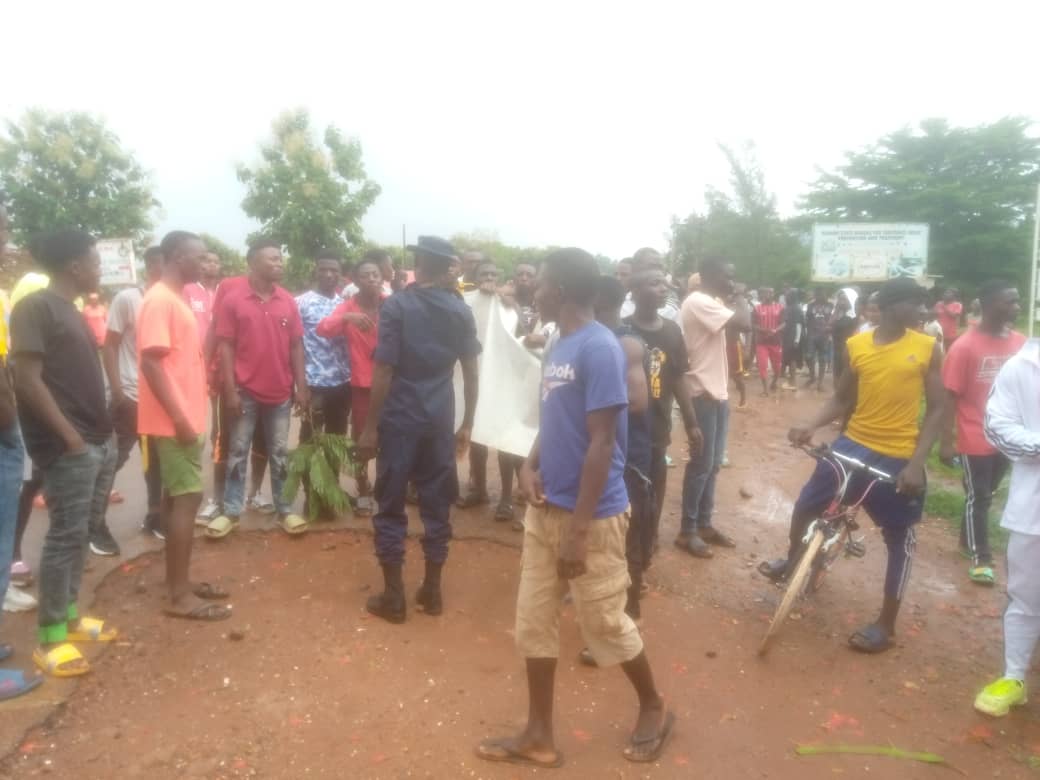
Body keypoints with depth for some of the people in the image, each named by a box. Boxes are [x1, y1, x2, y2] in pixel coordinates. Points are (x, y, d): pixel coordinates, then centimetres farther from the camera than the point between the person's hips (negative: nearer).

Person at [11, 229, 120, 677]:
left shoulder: (71, 311, 16)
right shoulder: (35, 308, -11)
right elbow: (27, 379, -17)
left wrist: (104, 431, 14)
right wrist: (69, 435, -18)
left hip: (99, 441, 9)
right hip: (69, 445, -9)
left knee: (83, 531, 14)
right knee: (66, 535, -4)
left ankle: (69, 614, 27)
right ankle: (50, 638, 7)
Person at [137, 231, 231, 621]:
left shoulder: (178, 299, 15)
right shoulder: (160, 300, -15)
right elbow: (151, 363, -21)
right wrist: (179, 418, -22)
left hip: (185, 418, 10)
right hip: (175, 421, -10)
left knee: (177, 497, 14)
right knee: (187, 498, -6)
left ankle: (178, 581, 23)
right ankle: (179, 595, 1)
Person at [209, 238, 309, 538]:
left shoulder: (288, 301, 3)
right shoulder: (232, 299, -6)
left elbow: (296, 346, 5)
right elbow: (225, 347, -7)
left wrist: (301, 387, 2)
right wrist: (230, 390, -11)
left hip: (280, 392, 3)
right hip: (245, 391, -3)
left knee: (280, 454, 11)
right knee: (237, 452, 9)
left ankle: (284, 509, 21)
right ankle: (231, 511, 19)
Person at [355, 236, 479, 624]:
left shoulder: (397, 304, -8)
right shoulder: (461, 311, 4)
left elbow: (383, 370, -11)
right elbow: (470, 372, 5)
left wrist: (370, 426, -5)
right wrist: (467, 424, 13)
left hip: (400, 418, -3)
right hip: (440, 421, 4)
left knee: (391, 507, 7)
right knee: (437, 505, 11)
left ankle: (393, 596, 13)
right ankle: (432, 590, 21)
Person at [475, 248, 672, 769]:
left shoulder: (599, 348, -19)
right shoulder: (556, 346, 8)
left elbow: (602, 442, -21)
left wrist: (579, 529, -21)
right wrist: (530, 465, -2)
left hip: (591, 515, -8)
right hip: (545, 509, 8)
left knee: (605, 623, 9)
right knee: (533, 623, 13)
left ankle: (654, 709, 36)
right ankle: (538, 737, 28)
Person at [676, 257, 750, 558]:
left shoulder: (713, 303, 14)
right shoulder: (698, 302, -17)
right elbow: (743, 323, -23)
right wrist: (739, 299, -10)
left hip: (718, 392, 10)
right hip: (703, 394, -10)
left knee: (713, 464, 15)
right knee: (701, 464, -2)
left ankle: (704, 524, 26)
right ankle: (687, 531, 10)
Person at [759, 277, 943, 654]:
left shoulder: (927, 348, -6)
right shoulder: (857, 345, -1)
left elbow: (935, 410, -5)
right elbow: (842, 400, 7)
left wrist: (917, 462, -14)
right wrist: (811, 425, -11)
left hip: (898, 457, -2)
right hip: (853, 444, 2)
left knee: (899, 538, 8)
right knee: (806, 503, 11)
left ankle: (886, 624, 24)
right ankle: (793, 558, 43)